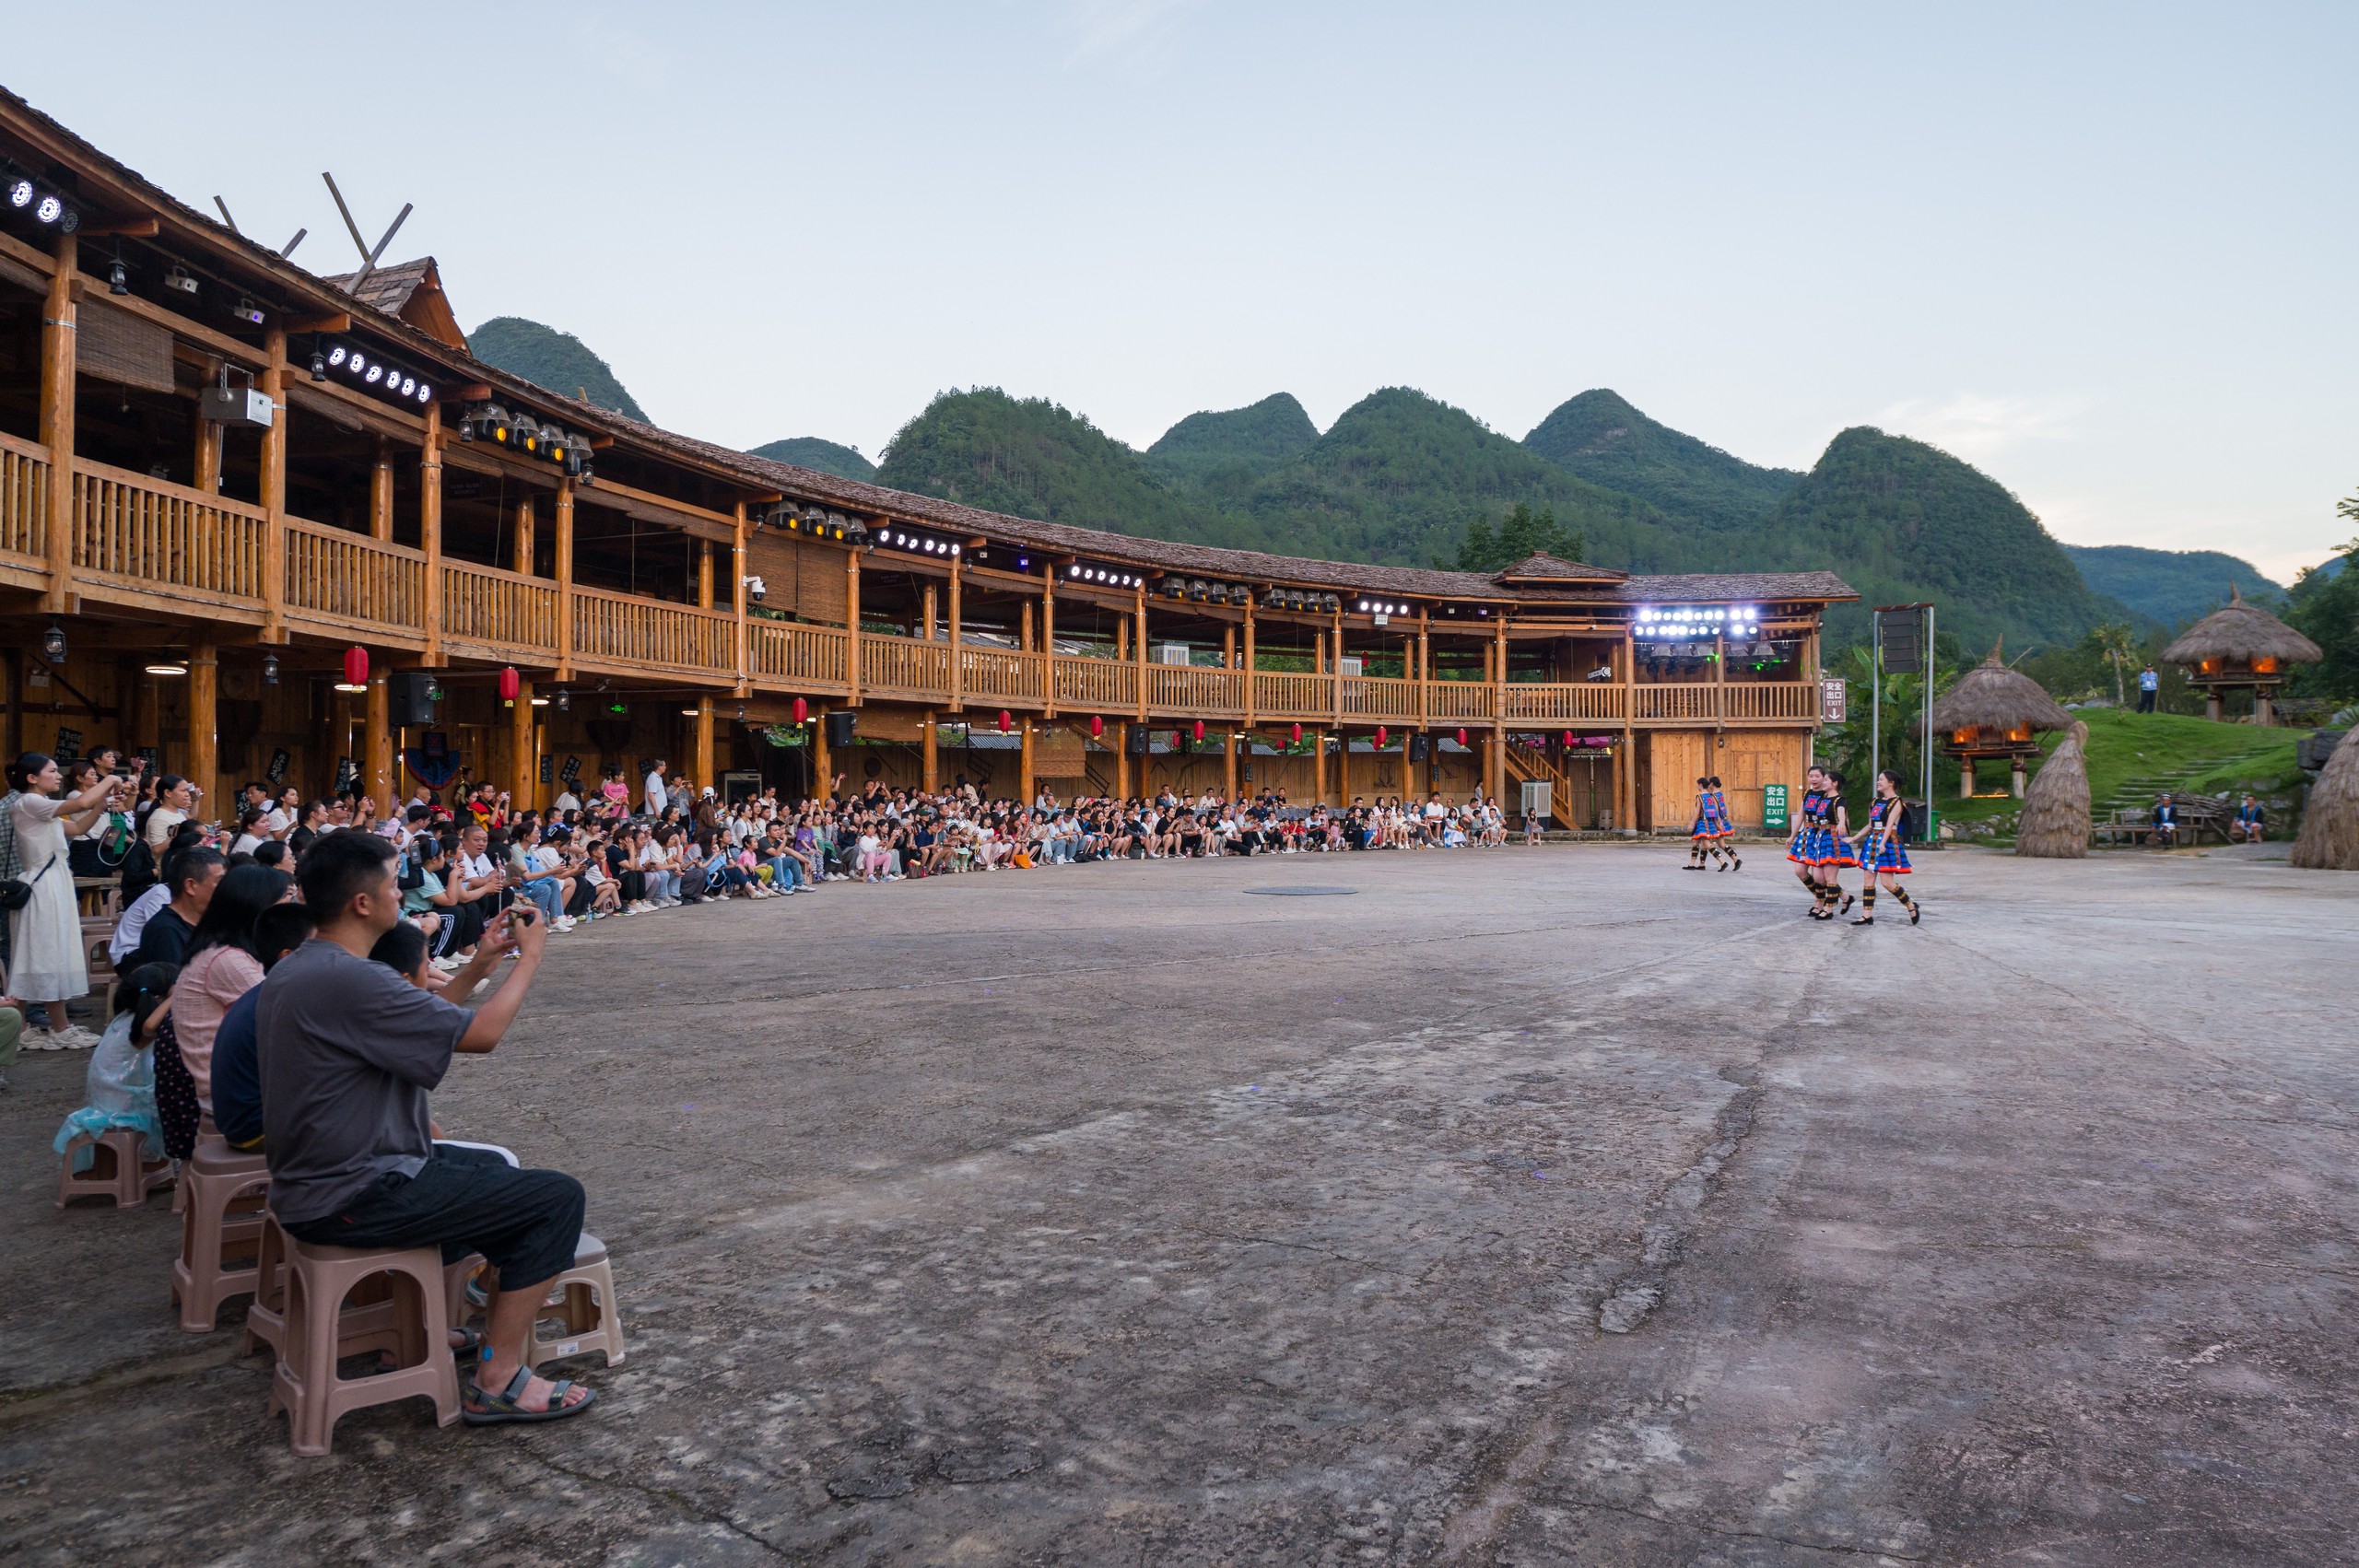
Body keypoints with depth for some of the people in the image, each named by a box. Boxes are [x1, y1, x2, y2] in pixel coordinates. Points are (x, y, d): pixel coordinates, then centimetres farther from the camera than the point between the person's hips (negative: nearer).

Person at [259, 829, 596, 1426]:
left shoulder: (293, 968, 8)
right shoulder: (348, 979, -26)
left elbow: (425, 1017, 17)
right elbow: (480, 1033, -21)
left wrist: (481, 962, 15)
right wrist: (531, 957, -8)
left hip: (312, 1181, 11)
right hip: (354, 1199, -11)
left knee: (491, 1166, 30)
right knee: (558, 1197, -10)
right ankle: (497, 1382, -5)